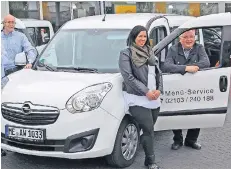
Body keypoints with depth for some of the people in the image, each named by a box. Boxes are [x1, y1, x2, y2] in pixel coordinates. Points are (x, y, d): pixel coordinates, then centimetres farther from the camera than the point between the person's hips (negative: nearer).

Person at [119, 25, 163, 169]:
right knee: (148, 130, -8)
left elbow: (158, 73, 15)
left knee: (149, 130, 12)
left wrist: (159, 90, -3)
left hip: (154, 99, 6)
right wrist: (146, 91, -15)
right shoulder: (126, 53, -3)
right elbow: (128, 77, -11)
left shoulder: (150, 53, 17)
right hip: (138, 99, -6)